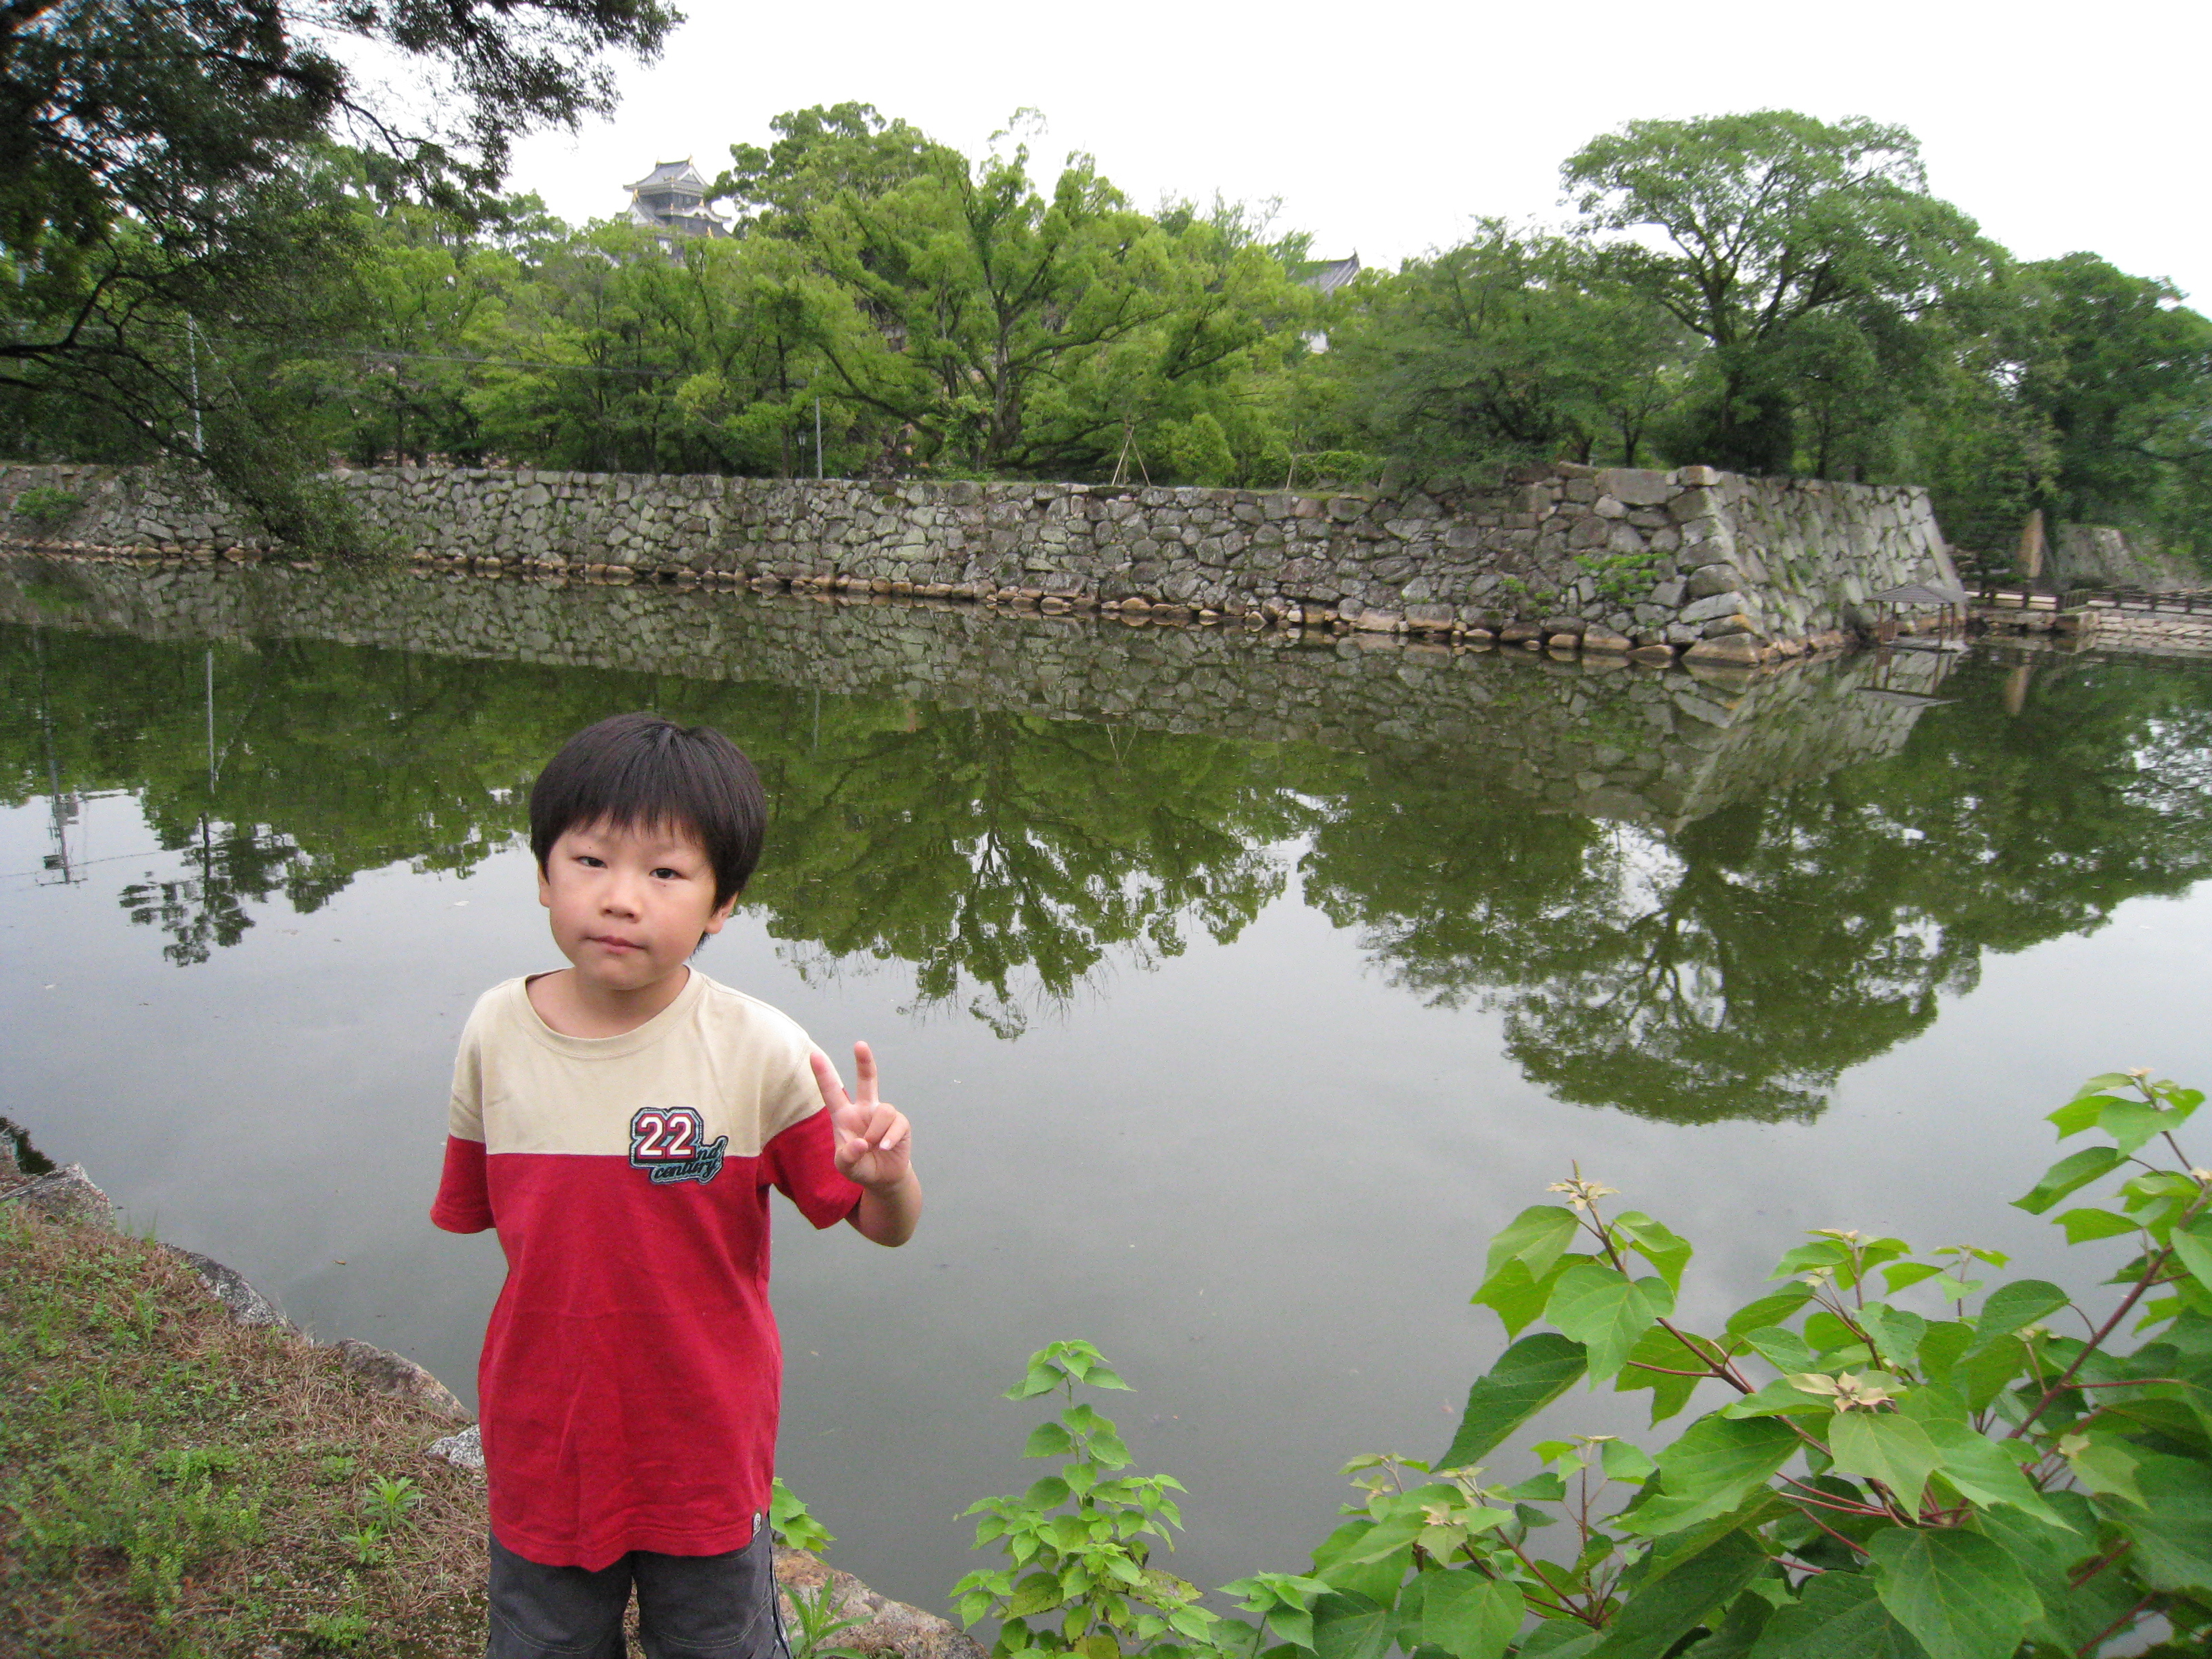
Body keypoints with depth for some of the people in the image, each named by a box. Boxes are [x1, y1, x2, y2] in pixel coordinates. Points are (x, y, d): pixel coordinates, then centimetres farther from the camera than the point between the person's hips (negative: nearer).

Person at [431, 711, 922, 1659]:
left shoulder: (759, 1051, -19)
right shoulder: (496, 1033, -11)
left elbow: (886, 1227, -15)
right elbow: (477, 1215, 4)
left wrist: (884, 1175, -36)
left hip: (707, 1454, -2)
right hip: (542, 1447, 2)